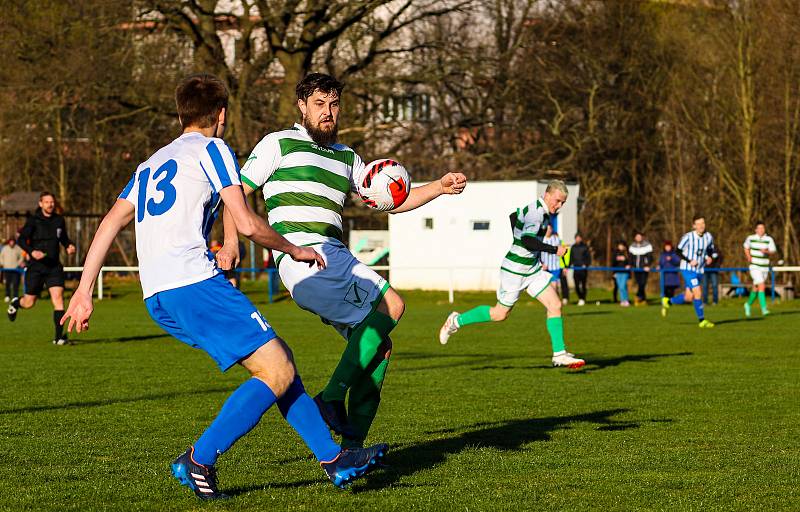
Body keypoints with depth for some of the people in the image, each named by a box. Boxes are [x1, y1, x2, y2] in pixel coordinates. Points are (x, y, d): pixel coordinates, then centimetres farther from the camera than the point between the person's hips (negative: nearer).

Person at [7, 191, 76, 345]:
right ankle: (15, 303, 43)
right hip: (36, 267, -2)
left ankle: (58, 336, -13)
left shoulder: (59, 220, 7)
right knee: (29, 303, 6)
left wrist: (69, 246, 1)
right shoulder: (33, 220, -5)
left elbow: (63, 238, 22)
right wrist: (32, 251, -25)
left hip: (54, 267, 2)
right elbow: (21, 240, -8)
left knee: (58, 298, -14)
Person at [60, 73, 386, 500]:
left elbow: (111, 222, 20)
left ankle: (334, 461, 13)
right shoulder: (211, 149, 4)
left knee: (279, 361, 13)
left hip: (157, 298, 9)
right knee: (277, 373, -9)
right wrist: (295, 250, 11)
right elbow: (246, 224, -5)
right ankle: (198, 461, -13)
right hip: (193, 282, -9)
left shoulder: (152, 163, 27)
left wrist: (84, 291, 19)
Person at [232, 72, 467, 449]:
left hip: (336, 259, 8)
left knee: (377, 347, 0)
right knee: (391, 305, -23)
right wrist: (230, 239, -10)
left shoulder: (347, 157, 27)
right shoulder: (279, 144, 9)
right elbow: (237, 192, 7)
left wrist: (440, 187, 13)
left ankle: (352, 447, 5)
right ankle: (331, 398, -23)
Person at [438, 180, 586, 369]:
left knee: (555, 305, -2)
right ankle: (457, 321, 22)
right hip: (515, 271, -9)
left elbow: (513, 217, 22)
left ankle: (559, 354, 1)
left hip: (532, 268, 9)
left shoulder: (540, 210, 7)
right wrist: (554, 250, -31)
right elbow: (528, 240, -35)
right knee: (501, 314, 3)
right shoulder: (536, 212, -22)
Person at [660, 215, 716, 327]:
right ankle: (702, 320, -10)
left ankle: (667, 301, 33)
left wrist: (709, 257, -5)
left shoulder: (708, 237, 0)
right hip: (688, 269, -6)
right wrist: (689, 261, -18)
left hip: (699, 271, 6)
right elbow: (678, 251, -7)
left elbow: (710, 249, 17)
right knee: (697, 293, -17)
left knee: (689, 298, 9)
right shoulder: (688, 237, -14)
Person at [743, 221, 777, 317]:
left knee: (756, 288, 14)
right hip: (755, 267, -2)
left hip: (765, 267, 3)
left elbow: (773, 251, -8)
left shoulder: (769, 239, -1)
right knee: (761, 286, -18)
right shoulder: (750, 238, 0)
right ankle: (764, 309, -20)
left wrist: (767, 251, -28)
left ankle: (748, 304, 39)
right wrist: (748, 257, 3)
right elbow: (746, 247, 19)